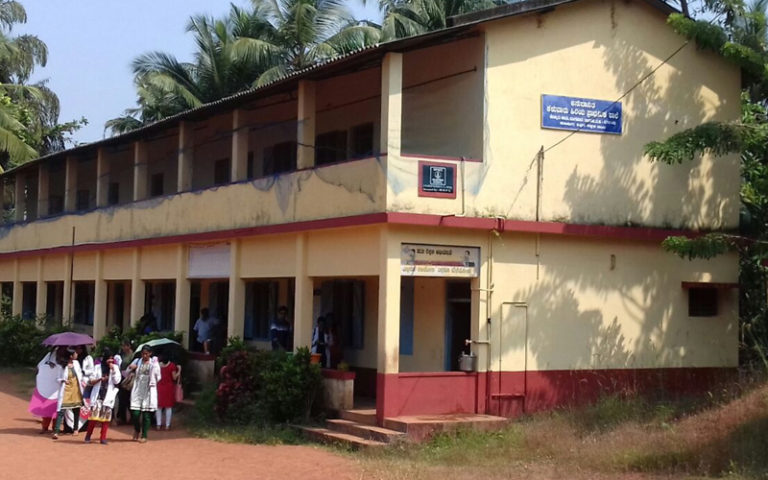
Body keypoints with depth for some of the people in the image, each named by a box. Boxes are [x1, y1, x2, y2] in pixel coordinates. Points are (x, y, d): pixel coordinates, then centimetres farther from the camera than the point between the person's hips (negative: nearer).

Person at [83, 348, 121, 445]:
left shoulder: (115, 368, 6)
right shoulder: (98, 367, 5)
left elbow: (117, 381, -4)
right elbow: (91, 382, 4)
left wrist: (113, 369, -11)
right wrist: (100, 379, -14)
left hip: (108, 396, 1)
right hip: (97, 395, -1)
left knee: (106, 416, -1)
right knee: (94, 415, -7)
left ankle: (103, 438, 5)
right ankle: (88, 436, 5)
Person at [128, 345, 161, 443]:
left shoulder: (154, 363, 3)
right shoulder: (137, 361, 9)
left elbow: (158, 378, -2)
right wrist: (130, 368, -8)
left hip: (148, 391, -1)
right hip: (137, 390, 1)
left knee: (146, 414, -1)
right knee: (135, 413, -4)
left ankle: (144, 436, 9)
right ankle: (137, 430, 25)